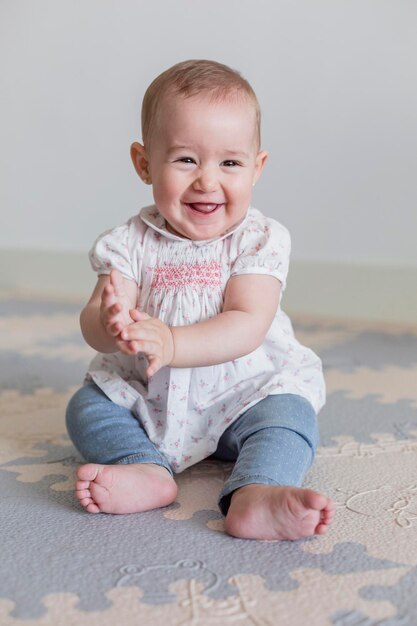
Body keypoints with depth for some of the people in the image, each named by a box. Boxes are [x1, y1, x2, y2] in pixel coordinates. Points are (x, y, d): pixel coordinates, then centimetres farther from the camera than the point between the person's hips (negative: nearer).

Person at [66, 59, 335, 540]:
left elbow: (248, 327, -24)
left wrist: (168, 343, -39)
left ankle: (255, 495, -48)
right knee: (86, 404, -10)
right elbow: (93, 323, -15)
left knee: (290, 412, -26)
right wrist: (112, 326, -42)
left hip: (243, 392, -2)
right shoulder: (131, 243, -6)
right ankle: (146, 470, -30)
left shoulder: (260, 240, -12)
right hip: (146, 398, 3)